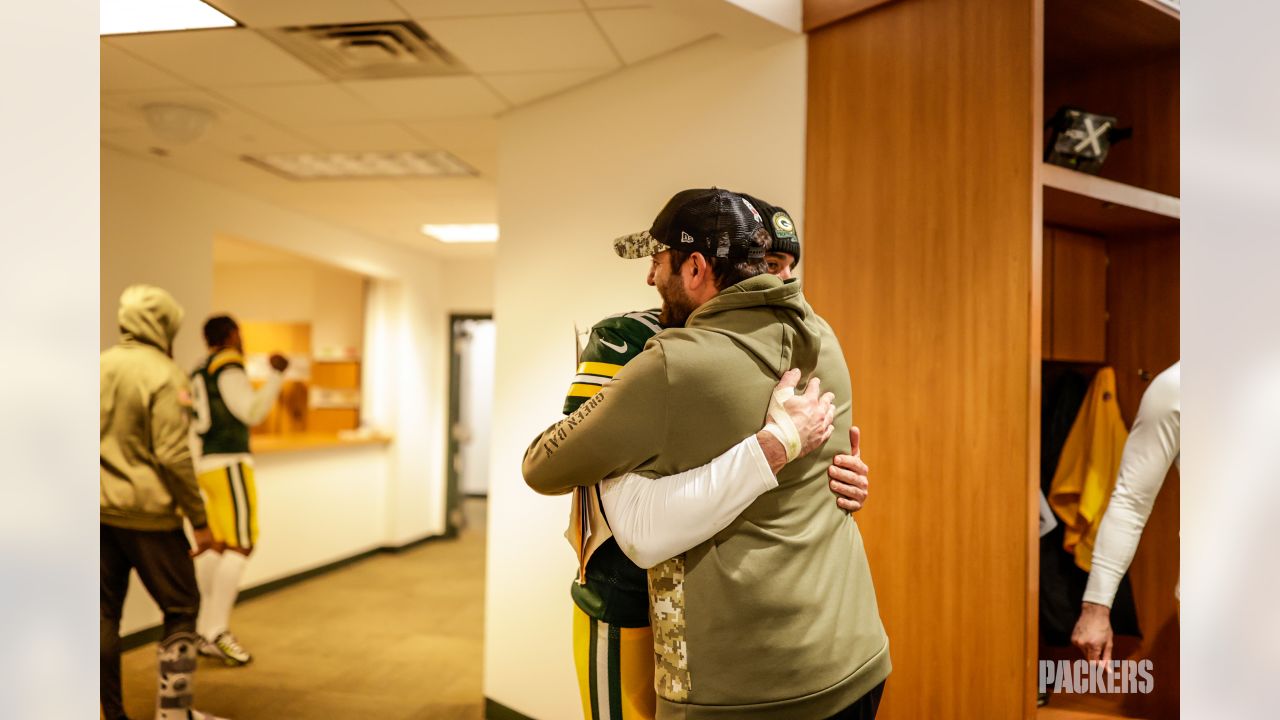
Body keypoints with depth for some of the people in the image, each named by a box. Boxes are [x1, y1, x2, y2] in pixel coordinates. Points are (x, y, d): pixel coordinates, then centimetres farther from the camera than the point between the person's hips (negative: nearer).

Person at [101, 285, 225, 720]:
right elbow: (172, 456, -17)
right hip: (147, 516, -6)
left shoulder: (101, 367, 7)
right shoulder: (164, 376, -13)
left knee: (104, 612, 13)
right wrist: (199, 520, -11)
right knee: (181, 611, 6)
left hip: (102, 514, 7)